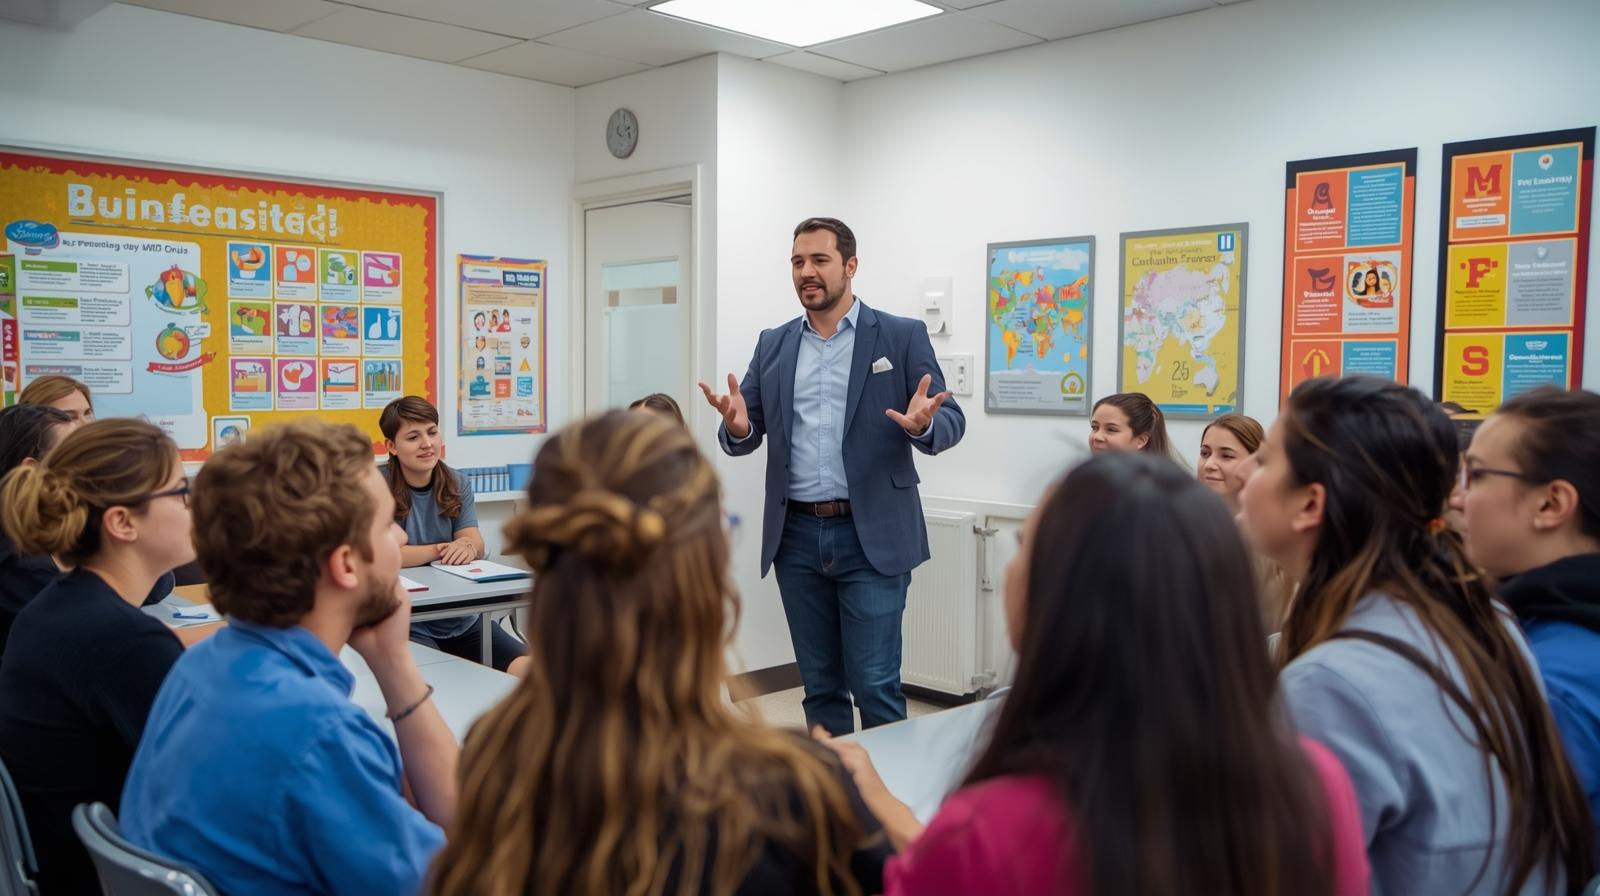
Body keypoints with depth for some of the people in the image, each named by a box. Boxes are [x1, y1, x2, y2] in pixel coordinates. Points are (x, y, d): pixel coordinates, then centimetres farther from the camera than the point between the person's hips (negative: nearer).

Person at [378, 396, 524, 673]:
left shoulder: (457, 483, 8)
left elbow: (476, 543, -5)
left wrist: (468, 547, -29)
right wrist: (442, 550, -16)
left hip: (463, 620, 5)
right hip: (407, 624, -5)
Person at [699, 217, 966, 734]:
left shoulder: (902, 337, 0)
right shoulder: (773, 345, 10)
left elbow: (951, 422, -3)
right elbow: (744, 438, 8)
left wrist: (923, 425, -26)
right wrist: (737, 426, -16)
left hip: (872, 536, -4)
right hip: (797, 537, 4)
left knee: (875, 685, -2)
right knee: (820, 685, 13)